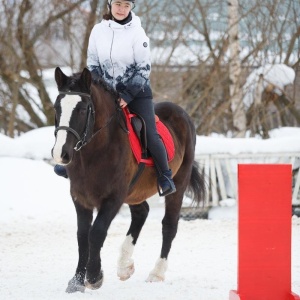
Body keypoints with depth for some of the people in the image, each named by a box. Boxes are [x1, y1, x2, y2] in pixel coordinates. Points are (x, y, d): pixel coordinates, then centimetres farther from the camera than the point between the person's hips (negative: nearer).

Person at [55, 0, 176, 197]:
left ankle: (165, 177, 3)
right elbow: (92, 65, 8)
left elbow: (144, 68, -11)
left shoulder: (136, 33, -11)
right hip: (108, 92, 4)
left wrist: (127, 96, -17)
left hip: (137, 92, -4)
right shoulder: (98, 31, -2)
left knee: (150, 136, -12)